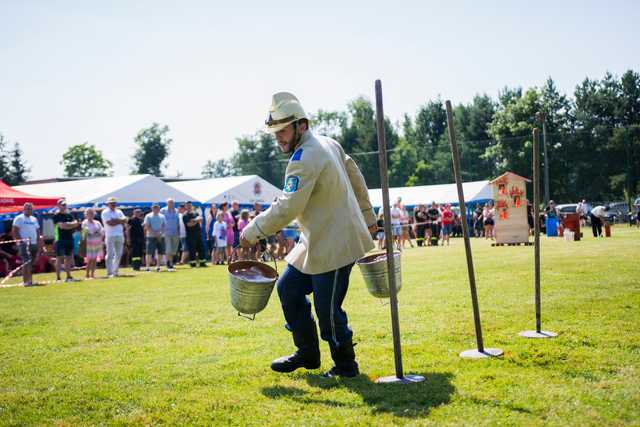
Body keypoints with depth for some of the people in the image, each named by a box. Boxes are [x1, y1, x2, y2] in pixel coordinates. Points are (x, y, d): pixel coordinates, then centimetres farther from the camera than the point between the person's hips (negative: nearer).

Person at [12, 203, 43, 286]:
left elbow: (37, 231, 22)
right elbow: (14, 231, -8)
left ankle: (30, 280, 13)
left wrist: (39, 243, 12)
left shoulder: (34, 219, 19)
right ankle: (26, 281, -14)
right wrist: (21, 240, -15)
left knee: (31, 263, 8)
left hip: (34, 244, 7)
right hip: (24, 244, -7)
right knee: (26, 262, -13)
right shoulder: (19, 218, -2)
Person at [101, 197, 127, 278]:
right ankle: (110, 273, -10)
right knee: (110, 254, -9)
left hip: (120, 235, 6)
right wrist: (119, 221, -7)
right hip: (110, 236, -6)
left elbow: (125, 220, 2)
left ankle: (115, 271, 21)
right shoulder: (105, 212, -2)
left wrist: (115, 220, -10)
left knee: (119, 254, 10)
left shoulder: (119, 212, 17)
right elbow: (110, 223, -16)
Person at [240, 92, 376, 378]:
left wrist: (252, 232, -16)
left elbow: (287, 208, -26)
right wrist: (367, 216, 27)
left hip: (334, 245, -11)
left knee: (327, 310, -1)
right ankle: (308, 353, 26)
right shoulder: (329, 144, 10)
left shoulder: (305, 158, -21)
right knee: (288, 288, 14)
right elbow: (356, 178, 18)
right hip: (317, 241, 11)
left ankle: (345, 366, 19)